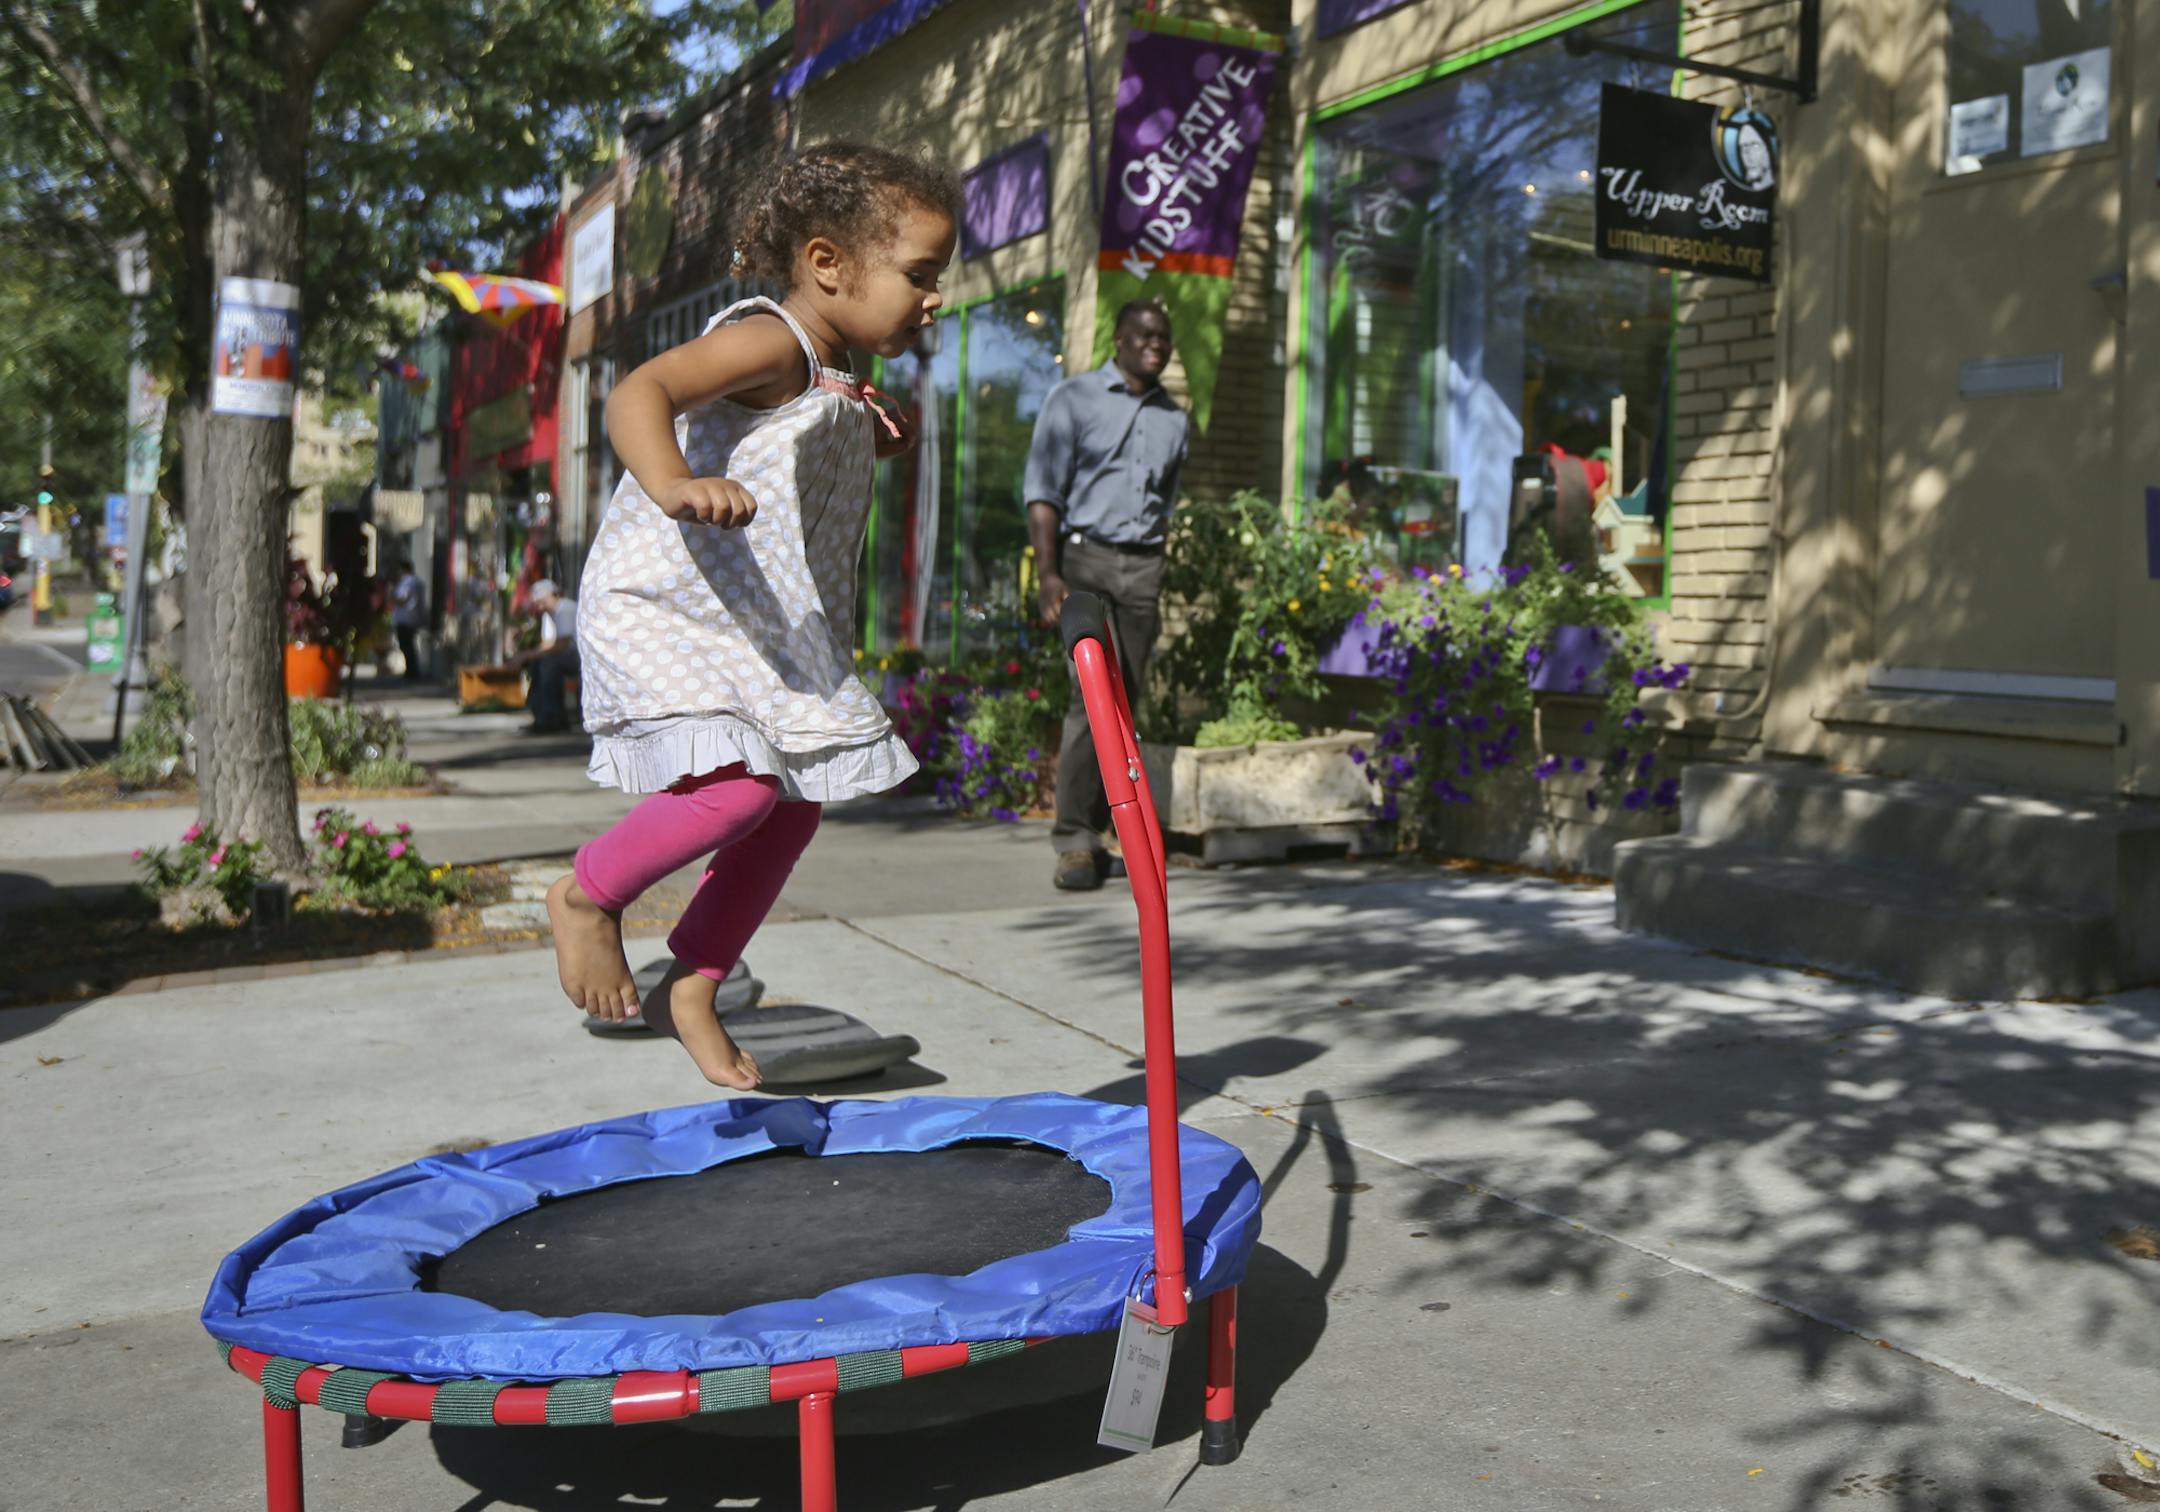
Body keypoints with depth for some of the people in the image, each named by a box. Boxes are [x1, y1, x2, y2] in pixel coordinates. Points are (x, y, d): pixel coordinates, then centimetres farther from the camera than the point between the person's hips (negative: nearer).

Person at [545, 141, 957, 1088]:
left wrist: (870, 445, 14)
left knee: (796, 805, 9)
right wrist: (676, 485, -49)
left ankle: (690, 991, 25)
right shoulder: (768, 341, -16)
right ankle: (587, 895, 5)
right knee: (739, 788, -25)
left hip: (768, 635, 10)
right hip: (662, 609, -10)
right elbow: (638, 393, -30)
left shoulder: (838, 383, 14)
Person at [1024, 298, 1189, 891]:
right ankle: (1075, 840, -13)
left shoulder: (1174, 418, 17)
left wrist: (1173, 589, 12)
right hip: (1084, 557, -5)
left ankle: (1092, 831, 11)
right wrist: (1048, 573, -15)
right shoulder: (1074, 398, 3)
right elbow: (1043, 490, -4)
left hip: (1144, 566, 5)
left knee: (1125, 699, 2)